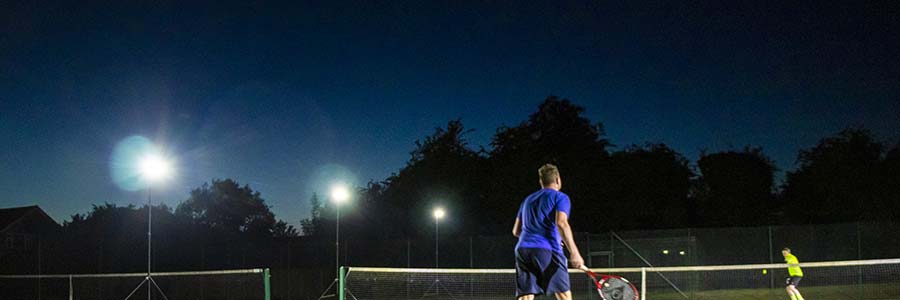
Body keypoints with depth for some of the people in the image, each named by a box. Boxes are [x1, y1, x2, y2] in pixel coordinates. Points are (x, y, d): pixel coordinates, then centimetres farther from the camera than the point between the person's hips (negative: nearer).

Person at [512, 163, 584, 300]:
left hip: (522, 249, 6)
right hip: (547, 250, -5)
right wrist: (574, 252, -16)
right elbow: (561, 223, -12)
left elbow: (516, 231, 27)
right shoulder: (560, 197, 6)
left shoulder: (528, 200, 25)